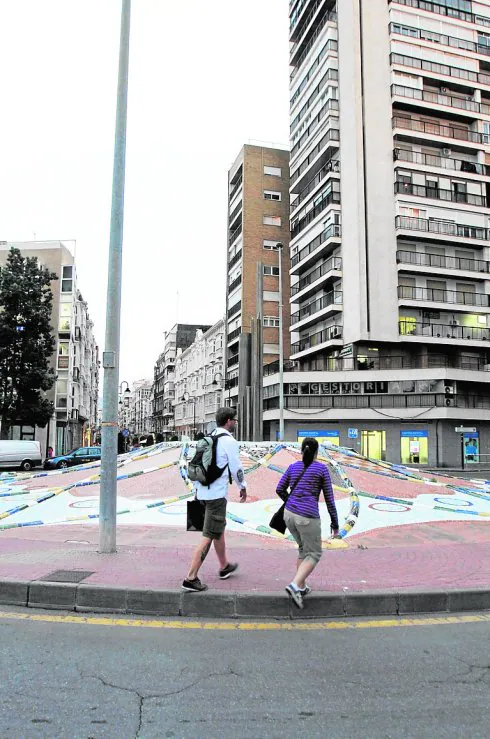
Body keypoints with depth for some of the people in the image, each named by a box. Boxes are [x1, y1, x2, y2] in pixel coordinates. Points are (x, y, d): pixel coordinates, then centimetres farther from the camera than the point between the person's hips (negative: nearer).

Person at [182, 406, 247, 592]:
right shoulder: (229, 441, -12)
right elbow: (236, 468, -8)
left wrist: (196, 489, 22)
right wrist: (243, 487, 9)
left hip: (202, 491, 9)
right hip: (217, 493, -9)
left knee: (219, 528, 24)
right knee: (209, 536, -5)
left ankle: (224, 567, 39)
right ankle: (191, 578, -6)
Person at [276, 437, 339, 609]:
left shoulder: (293, 467, 8)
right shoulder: (322, 469, -3)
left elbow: (280, 490, 14)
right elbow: (329, 498, -1)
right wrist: (335, 523, 7)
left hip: (290, 514, 5)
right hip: (308, 517, -5)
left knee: (304, 549, 25)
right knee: (314, 554, 10)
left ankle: (301, 587, 24)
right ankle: (295, 585, -9)